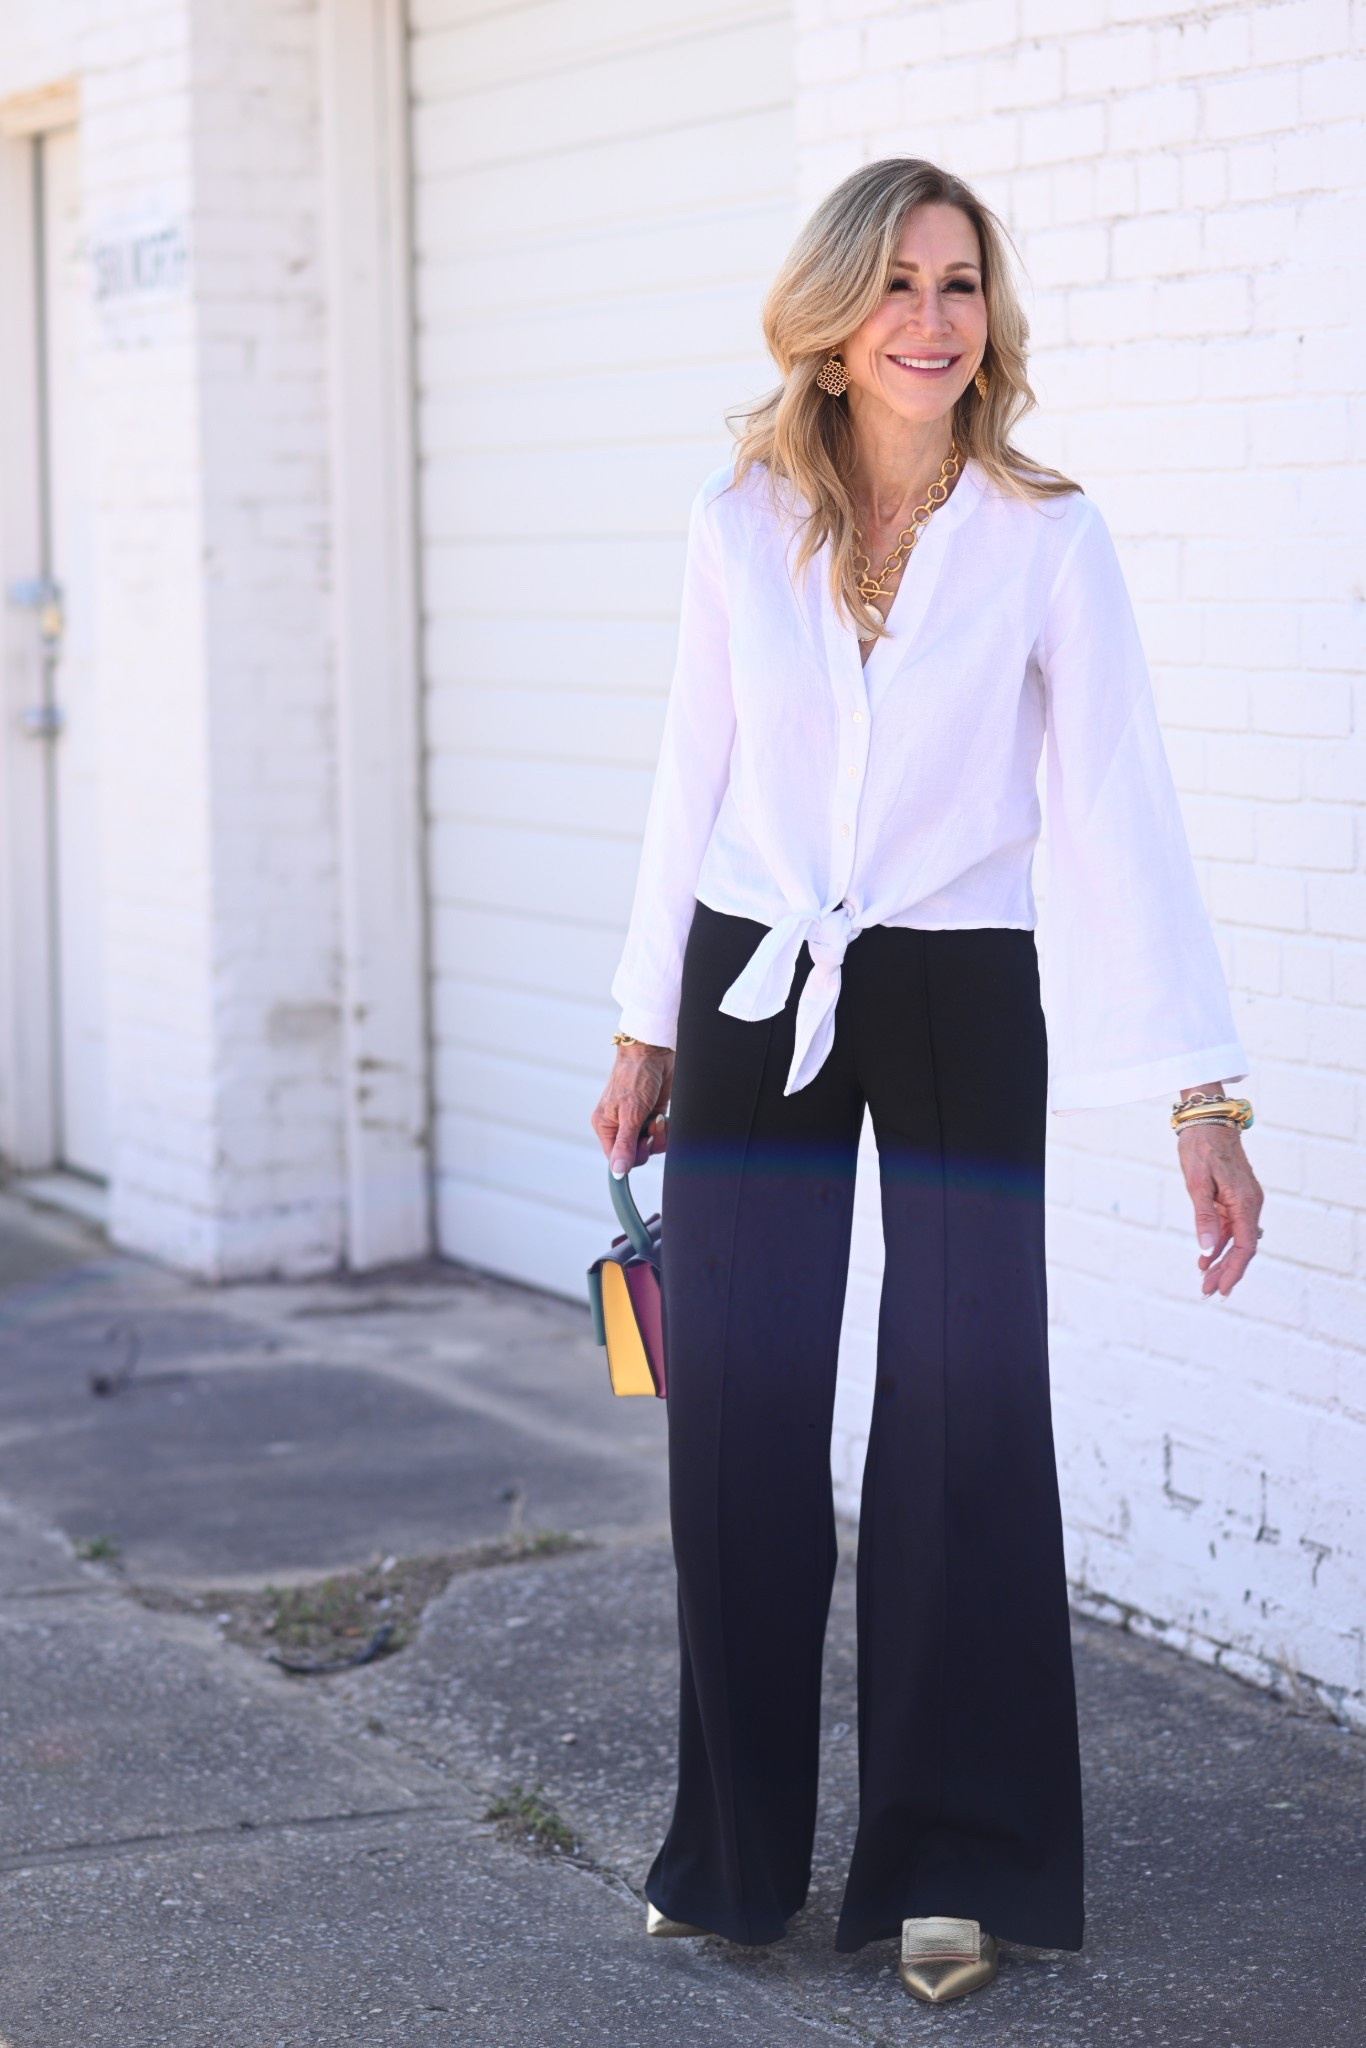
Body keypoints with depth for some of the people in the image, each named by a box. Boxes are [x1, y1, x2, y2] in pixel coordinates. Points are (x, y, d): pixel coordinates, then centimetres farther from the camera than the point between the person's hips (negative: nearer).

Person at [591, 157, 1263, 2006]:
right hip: (757, 999, 2)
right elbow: (696, 783, 9)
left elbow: (1122, 817, -12)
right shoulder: (742, 526, 0)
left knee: (966, 1422, -1)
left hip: (960, 1013, -2)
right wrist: (649, 1032, 12)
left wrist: (1205, 1097, -17)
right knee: (740, 1423, 5)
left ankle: (948, 1859, 15)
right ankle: (738, 1850, 21)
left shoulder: (1048, 540, -8)